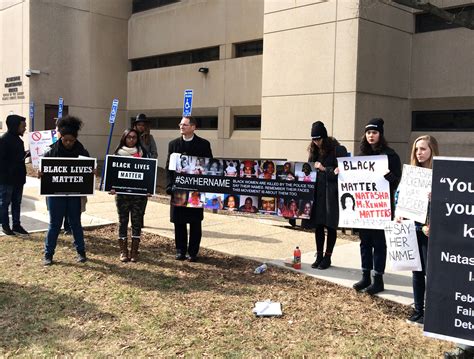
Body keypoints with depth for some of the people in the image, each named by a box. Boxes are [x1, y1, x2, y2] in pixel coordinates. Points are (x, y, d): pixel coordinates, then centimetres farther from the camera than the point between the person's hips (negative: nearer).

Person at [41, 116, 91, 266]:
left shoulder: (82, 152, -3)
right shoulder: (52, 151, -6)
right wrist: (40, 173, -22)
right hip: (55, 193, -1)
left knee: (75, 223, 12)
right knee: (54, 224, 6)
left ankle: (81, 252, 25)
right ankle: (48, 254, 17)